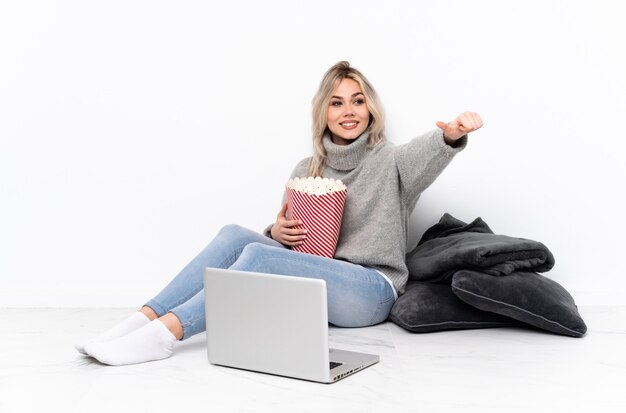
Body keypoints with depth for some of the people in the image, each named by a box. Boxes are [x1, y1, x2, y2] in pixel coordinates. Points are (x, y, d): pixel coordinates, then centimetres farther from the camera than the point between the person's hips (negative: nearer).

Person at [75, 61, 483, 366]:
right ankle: (142, 320, -23)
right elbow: (289, 240, 17)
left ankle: (165, 334, -31)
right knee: (235, 235, -17)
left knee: (257, 255, -27)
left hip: (370, 293, -5)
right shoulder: (306, 171, 14)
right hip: (315, 287, 5)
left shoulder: (389, 160, 1)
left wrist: (452, 133, -46)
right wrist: (277, 233, -8)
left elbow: (426, 152, -23)